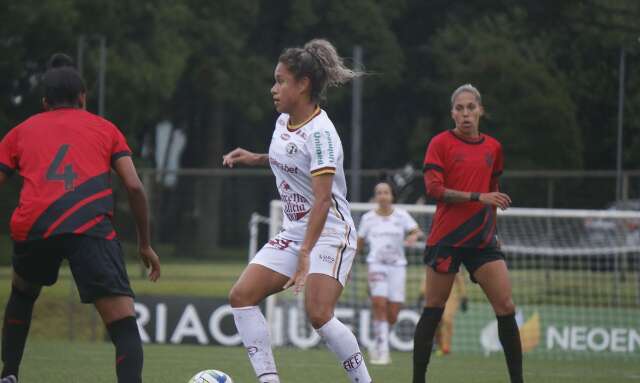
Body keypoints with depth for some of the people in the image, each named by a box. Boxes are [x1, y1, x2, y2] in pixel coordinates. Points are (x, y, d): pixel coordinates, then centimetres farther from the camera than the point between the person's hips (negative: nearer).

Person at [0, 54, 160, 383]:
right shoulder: (104, 128, 23)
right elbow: (134, 186, 13)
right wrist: (145, 244, 21)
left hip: (32, 228, 2)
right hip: (91, 229, -2)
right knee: (124, 327, -7)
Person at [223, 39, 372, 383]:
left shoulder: (320, 132, -20)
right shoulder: (284, 121, 6)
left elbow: (322, 199, -28)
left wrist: (305, 255, -35)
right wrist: (255, 159, 14)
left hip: (330, 234, -9)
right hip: (293, 232, 9)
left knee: (318, 314, -24)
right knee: (241, 296, -4)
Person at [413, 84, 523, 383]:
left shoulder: (493, 147, 11)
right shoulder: (441, 143, -3)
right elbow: (433, 188, -14)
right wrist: (478, 197, -21)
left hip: (483, 240, 4)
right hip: (446, 239, -4)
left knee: (506, 308, -5)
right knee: (433, 311, 1)